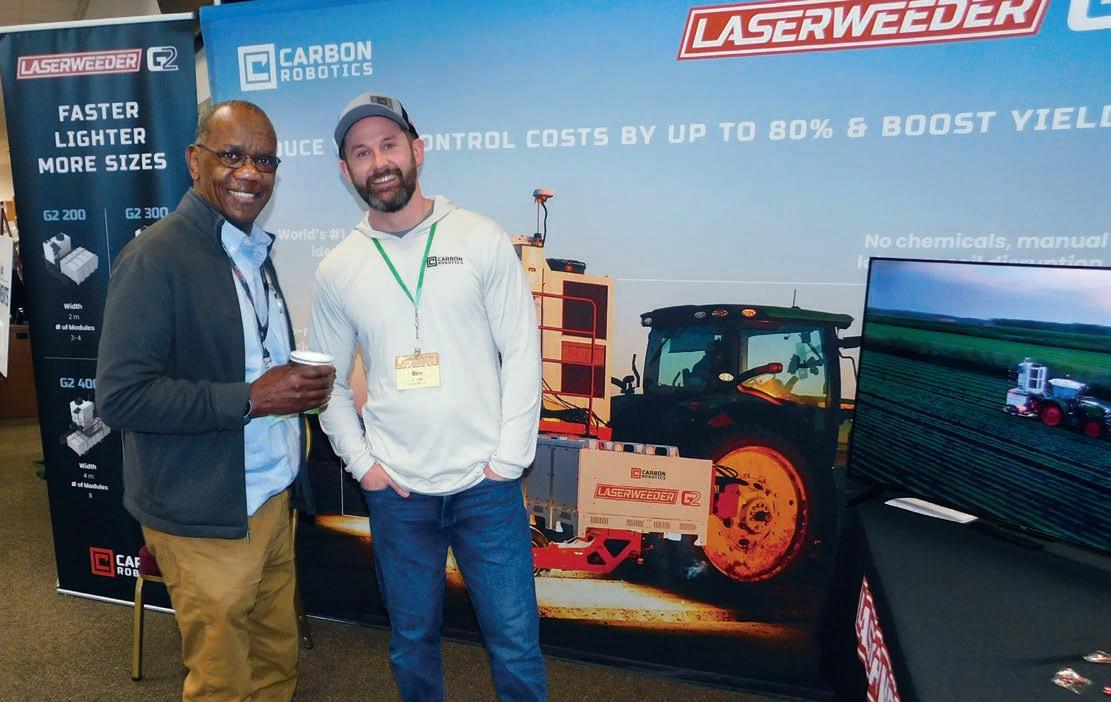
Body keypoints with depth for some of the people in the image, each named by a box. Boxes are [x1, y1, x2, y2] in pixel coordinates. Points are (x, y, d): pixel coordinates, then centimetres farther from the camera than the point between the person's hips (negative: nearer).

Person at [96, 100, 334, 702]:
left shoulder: (254, 250, 11)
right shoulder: (155, 257, -14)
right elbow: (120, 396, -19)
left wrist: (300, 384, 2)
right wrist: (250, 399, -23)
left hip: (273, 498, 7)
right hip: (206, 519, -7)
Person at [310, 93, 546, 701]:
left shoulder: (482, 241, -4)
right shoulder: (337, 270, 2)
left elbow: (522, 351, -5)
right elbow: (329, 380, 9)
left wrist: (508, 458, -8)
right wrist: (361, 462, 0)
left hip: (487, 484, -2)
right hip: (396, 491, 2)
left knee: (516, 642, 9)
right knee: (411, 640, 19)